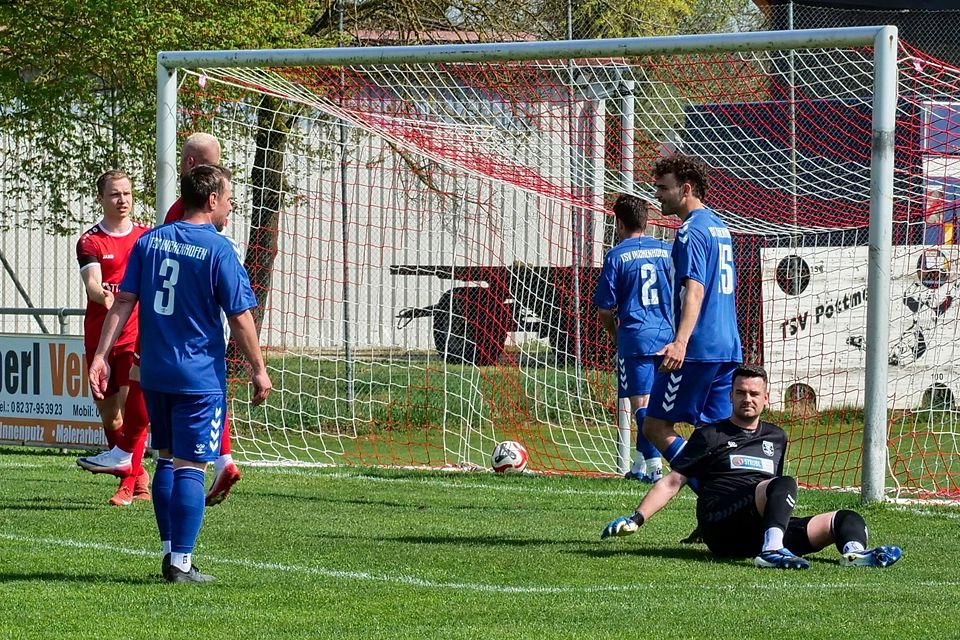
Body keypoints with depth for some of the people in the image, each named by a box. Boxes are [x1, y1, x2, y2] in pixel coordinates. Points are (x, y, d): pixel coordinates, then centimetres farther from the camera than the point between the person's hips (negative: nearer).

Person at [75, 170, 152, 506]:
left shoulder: (147, 236, 8)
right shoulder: (90, 241, -1)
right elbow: (92, 283, -17)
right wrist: (103, 296, -39)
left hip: (138, 336, 0)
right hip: (99, 337, 0)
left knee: (134, 409, -14)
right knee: (109, 415, 6)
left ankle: (128, 483, -10)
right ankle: (138, 477, 25)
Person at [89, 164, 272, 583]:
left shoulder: (148, 241, 6)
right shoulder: (217, 249, -10)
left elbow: (123, 302, 3)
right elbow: (239, 317, -9)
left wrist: (101, 356, 3)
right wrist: (258, 370, -1)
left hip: (154, 373, 6)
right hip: (200, 376, -6)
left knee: (167, 459, 18)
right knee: (190, 467, -4)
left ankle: (169, 550, 22)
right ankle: (181, 562, -6)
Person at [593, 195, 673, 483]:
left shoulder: (616, 256, -2)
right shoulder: (667, 251, 9)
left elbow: (605, 309, 0)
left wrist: (615, 336, 18)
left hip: (635, 339, -4)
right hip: (667, 337, 4)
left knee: (641, 403, -4)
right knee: (655, 403, 15)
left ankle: (654, 466, -17)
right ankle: (640, 465, 23)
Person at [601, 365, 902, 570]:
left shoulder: (777, 437, 28)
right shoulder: (710, 435, 14)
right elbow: (673, 481, 8)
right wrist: (637, 519, -2)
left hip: (762, 529, 5)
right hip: (721, 527, -5)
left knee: (847, 519, -12)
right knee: (785, 484, -32)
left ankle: (853, 551, -48)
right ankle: (772, 550, -56)